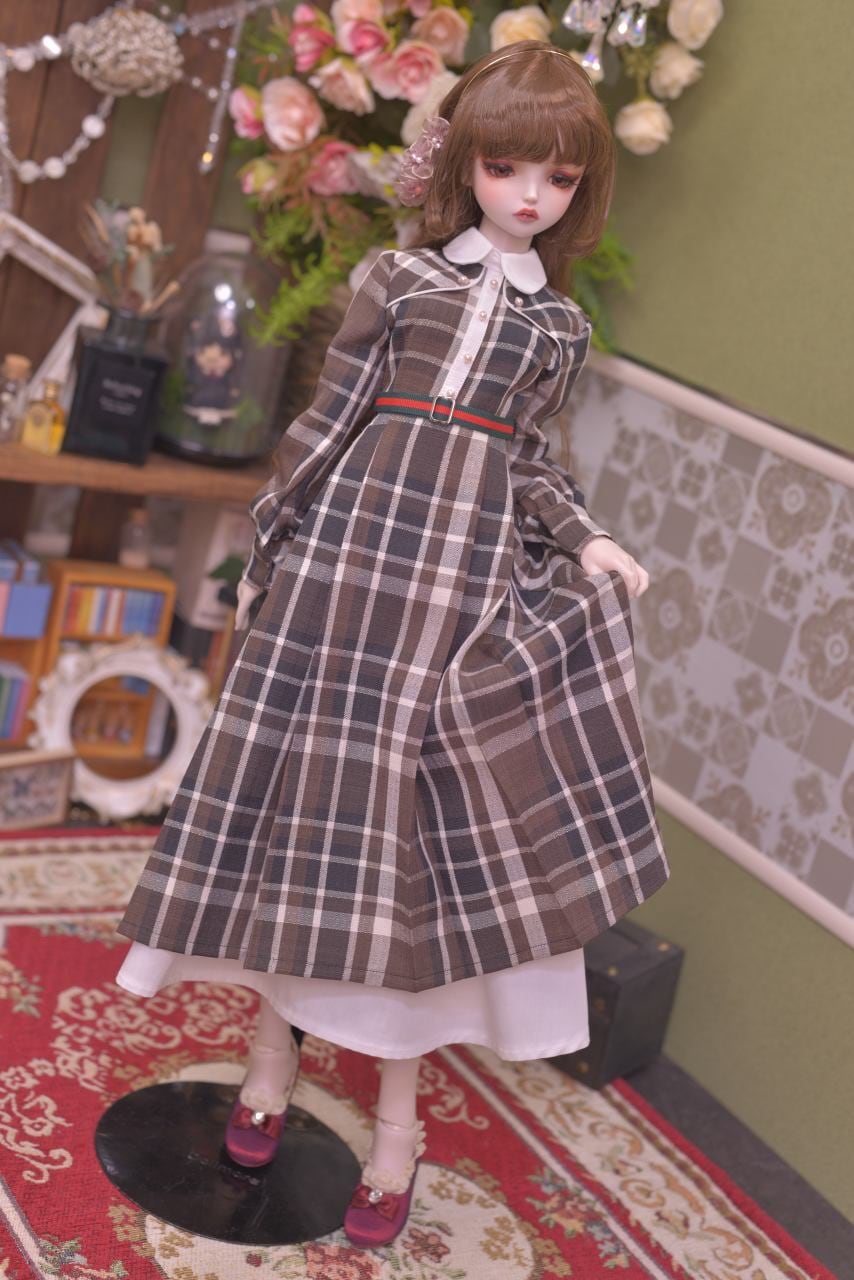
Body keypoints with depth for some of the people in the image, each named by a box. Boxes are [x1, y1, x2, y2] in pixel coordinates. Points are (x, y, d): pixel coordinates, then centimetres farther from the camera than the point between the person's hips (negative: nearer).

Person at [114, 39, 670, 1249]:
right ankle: (275, 1044, 27)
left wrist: (587, 541, -2)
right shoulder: (403, 276, 6)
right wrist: (270, 540, 5)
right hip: (352, 541, -2)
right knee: (311, 784, 4)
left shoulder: (561, 322, 14)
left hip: (470, 571, 2)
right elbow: (328, 418, 5)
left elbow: (527, 460, 14)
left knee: (432, 824, 4)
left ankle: (398, 1111, 18)